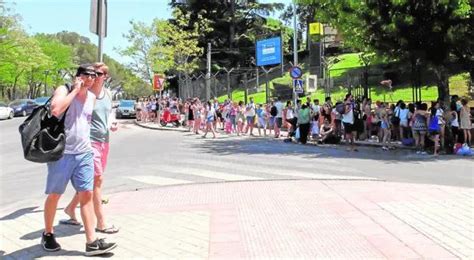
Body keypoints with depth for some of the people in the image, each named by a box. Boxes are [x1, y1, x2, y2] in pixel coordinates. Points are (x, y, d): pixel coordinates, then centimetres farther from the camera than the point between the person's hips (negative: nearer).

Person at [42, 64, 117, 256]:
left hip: (85, 153, 5)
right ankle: (48, 234, 28)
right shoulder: (63, 90, -6)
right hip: (62, 152, -4)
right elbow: (55, 110, -26)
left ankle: (91, 242, 2)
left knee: (86, 194, 1)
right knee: (54, 195, 7)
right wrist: (75, 89, -18)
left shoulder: (92, 97, 11)